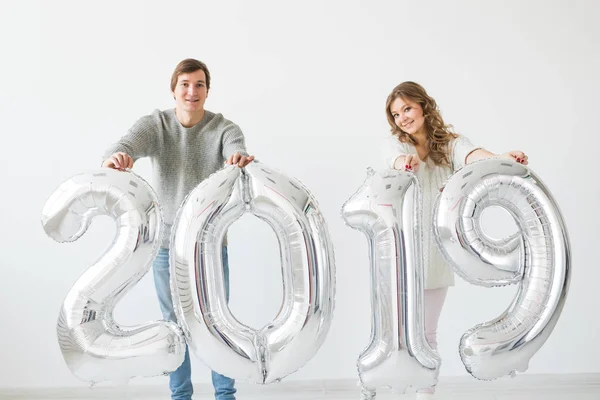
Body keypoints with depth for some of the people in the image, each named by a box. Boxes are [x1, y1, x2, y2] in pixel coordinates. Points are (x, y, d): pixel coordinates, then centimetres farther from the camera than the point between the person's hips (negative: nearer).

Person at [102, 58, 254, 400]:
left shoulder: (224, 128, -8)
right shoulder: (154, 124, -5)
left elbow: (237, 153, -28)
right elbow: (128, 144, -24)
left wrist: (241, 161, -53)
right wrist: (115, 158, -49)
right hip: (167, 242, 1)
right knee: (174, 322, 12)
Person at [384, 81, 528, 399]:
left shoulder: (450, 143, 1)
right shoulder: (395, 143, 0)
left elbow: (472, 156, -21)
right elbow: (396, 160, -23)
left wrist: (501, 158, -44)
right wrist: (405, 162, -49)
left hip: (435, 249, 1)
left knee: (428, 332, 11)